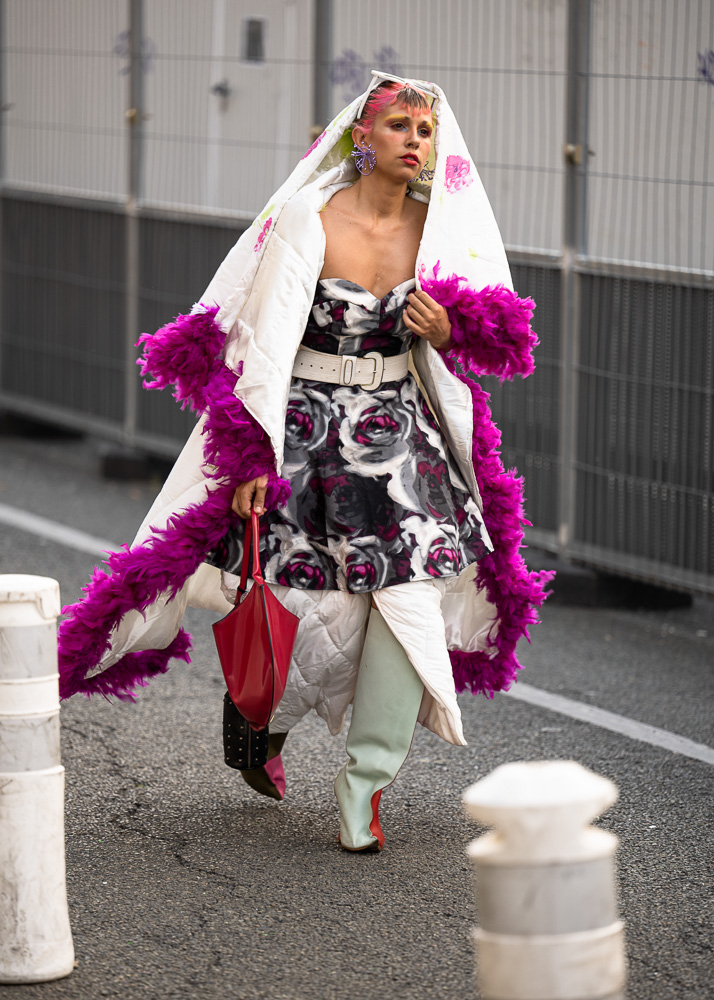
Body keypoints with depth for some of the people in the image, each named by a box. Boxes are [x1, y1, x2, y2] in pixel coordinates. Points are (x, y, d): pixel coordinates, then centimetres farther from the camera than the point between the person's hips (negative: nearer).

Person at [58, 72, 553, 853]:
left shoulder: (437, 230, 2)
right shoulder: (306, 218, -10)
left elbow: (489, 342, 13)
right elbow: (265, 339, -11)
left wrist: (446, 335, -12)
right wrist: (251, 458, -16)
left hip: (400, 433, 3)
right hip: (304, 432, -3)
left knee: (411, 591, -11)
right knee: (313, 608, 0)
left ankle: (365, 783, -2)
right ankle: (268, 723, 33)